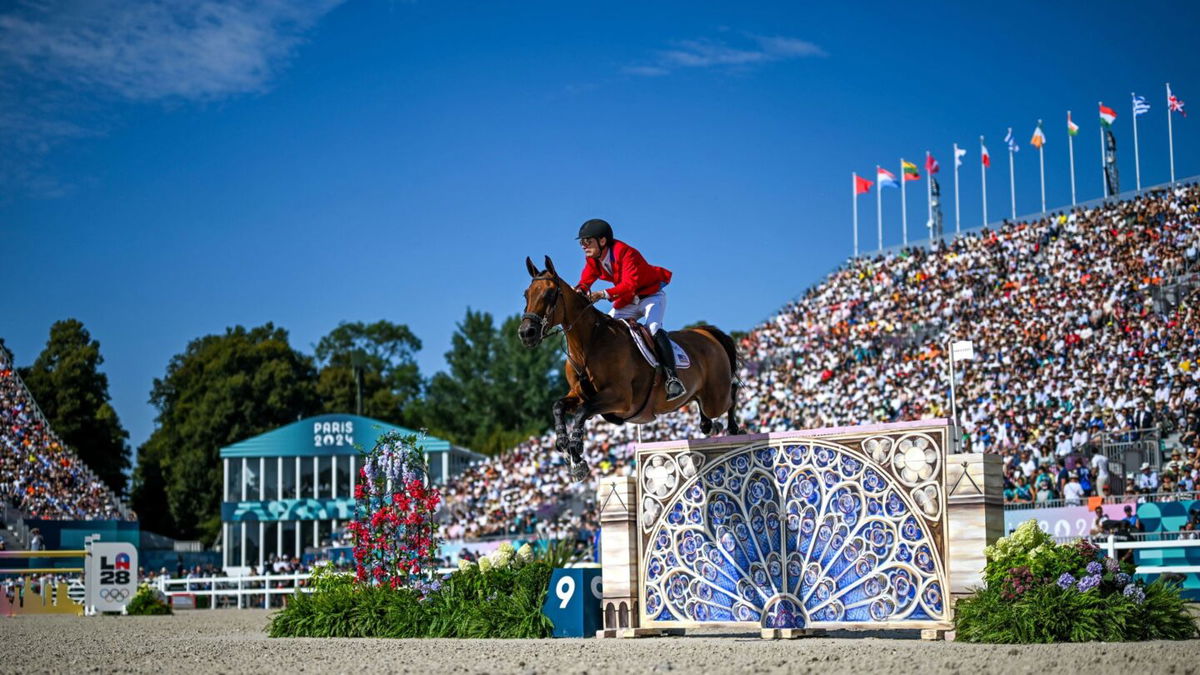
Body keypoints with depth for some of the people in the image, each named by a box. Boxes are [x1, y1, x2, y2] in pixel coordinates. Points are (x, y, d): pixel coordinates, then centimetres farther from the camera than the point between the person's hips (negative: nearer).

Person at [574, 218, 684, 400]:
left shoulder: (625, 253, -28)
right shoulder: (593, 259, -4)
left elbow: (630, 284, -38)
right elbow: (585, 280, -8)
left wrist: (604, 294, -51)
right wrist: (580, 290, -34)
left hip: (651, 295, -8)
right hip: (627, 302, 8)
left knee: (653, 328, -31)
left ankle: (672, 378, -38)